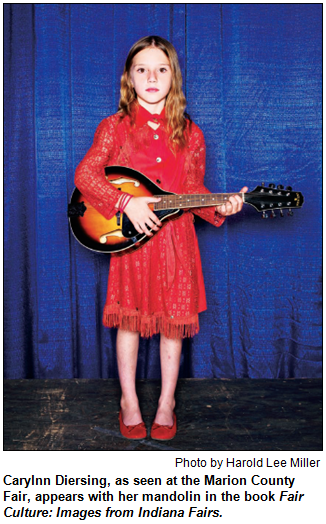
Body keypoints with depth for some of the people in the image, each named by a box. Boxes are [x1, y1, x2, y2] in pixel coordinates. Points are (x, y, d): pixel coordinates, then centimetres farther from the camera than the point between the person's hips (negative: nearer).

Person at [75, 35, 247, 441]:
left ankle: (166, 403, 25)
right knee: (129, 319, 7)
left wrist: (218, 208, -10)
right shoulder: (114, 127, 1)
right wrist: (126, 202, -19)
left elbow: (193, 189, 9)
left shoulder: (189, 133, 7)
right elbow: (84, 175, -8)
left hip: (175, 238, 2)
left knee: (172, 322, 7)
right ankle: (129, 402, 25)